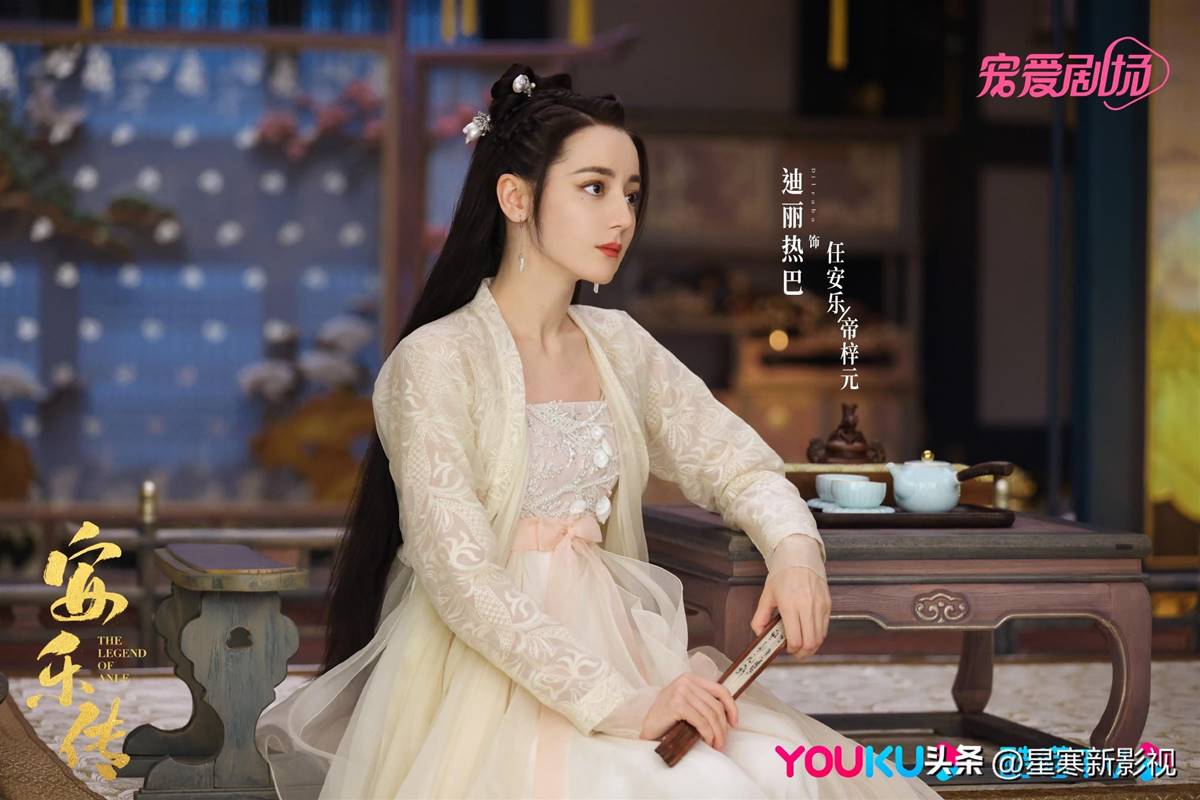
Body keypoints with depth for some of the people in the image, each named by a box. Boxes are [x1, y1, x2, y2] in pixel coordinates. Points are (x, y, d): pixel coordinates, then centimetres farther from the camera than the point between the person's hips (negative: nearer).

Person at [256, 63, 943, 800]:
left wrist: (795, 549, -13)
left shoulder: (617, 344, 11)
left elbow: (736, 461, 11)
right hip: (487, 679, -6)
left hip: (616, 651, 6)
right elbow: (461, 577, -18)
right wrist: (623, 706, -25)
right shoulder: (437, 361, -10)